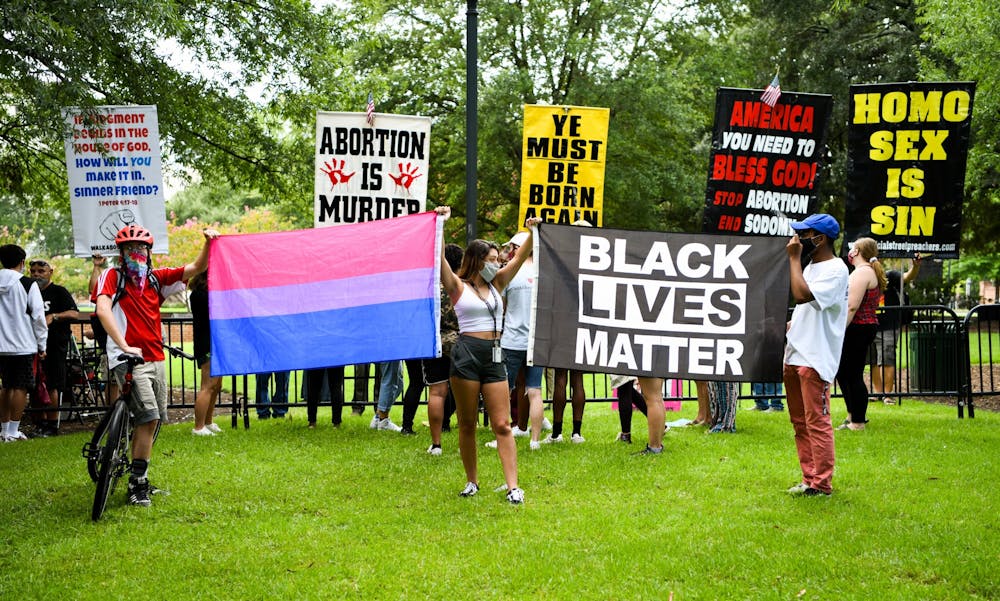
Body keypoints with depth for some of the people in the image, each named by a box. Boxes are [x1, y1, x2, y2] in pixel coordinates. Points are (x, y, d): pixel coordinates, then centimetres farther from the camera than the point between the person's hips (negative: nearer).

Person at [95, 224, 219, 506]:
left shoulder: (156, 278, 11)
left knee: (150, 422, 10)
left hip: (155, 359, 6)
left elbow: (195, 268, 9)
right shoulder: (112, 277, -4)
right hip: (129, 360, -6)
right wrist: (125, 346, -28)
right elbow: (103, 310, -19)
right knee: (149, 418, -17)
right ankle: (137, 484, -8)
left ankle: (138, 480, 23)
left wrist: (208, 242, -8)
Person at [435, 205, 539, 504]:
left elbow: (519, 258, 11)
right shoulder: (458, 287, 1)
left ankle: (512, 486, -7)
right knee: (467, 424, 5)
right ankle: (471, 482, 16)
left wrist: (533, 232, -1)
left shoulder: (496, 285, 15)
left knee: (503, 425, -3)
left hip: (494, 356, 4)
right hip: (466, 354, -4)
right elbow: (440, 258, -11)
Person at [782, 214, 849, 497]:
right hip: (794, 354, 10)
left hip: (815, 358, -10)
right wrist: (789, 326, 10)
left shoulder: (835, 270, -13)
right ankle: (809, 478, 21)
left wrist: (794, 258, -18)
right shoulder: (811, 267, 17)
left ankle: (822, 484, -4)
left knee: (817, 421, -8)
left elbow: (802, 295, -27)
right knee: (799, 421, 13)